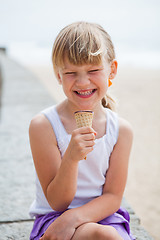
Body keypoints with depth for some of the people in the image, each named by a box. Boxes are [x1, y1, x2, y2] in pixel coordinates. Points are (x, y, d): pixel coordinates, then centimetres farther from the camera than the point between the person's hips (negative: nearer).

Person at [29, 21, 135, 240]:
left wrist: (73, 217, -21)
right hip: (53, 218, -3)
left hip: (102, 215, 3)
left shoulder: (121, 130, -4)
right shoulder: (44, 126, -13)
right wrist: (71, 158, -29)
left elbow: (113, 197, -2)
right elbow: (57, 202, -10)